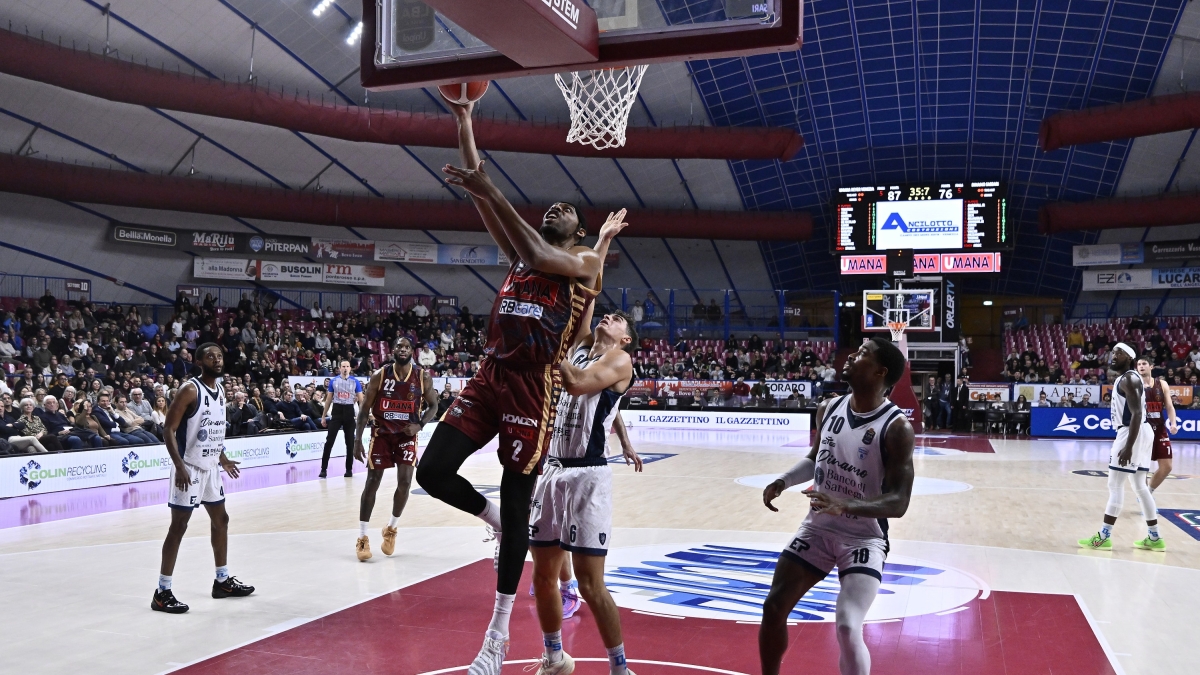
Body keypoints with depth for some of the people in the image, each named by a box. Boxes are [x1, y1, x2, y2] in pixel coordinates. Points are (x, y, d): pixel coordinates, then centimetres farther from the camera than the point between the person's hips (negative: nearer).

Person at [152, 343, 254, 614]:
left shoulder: (220, 389, 9)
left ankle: (223, 581, 29)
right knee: (179, 526, -6)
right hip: (189, 467, -9)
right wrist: (179, 467, -25)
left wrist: (222, 458, 20)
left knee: (221, 520, 16)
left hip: (211, 467, 9)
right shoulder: (190, 390, -16)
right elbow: (169, 430, -18)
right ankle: (162, 592, 1)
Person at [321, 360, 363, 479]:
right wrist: (324, 415, 9)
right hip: (336, 411, 0)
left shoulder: (355, 381, 2)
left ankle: (349, 469, 14)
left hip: (349, 412, 0)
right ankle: (324, 469, -2)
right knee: (329, 441, -6)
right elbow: (329, 399, 11)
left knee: (350, 442, 4)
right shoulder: (333, 381, 4)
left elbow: (361, 399, 3)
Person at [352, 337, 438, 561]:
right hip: (381, 433, -1)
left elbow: (433, 405, 4)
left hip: (406, 435, 1)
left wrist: (419, 425, -13)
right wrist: (357, 439, -8)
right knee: (372, 482, -2)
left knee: (405, 482, -8)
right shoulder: (379, 375, -9)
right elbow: (365, 408, -4)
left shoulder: (423, 377, -7)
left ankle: (391, 529, 16)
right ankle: (362, 538, 6)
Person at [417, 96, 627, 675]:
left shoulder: (586, 263, 0)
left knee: (517, 508, 2)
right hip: (491, 376, 6)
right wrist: (464, 121, 7)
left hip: (532, 389, -6)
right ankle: (494, 519, 25)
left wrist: (491, 191, -25)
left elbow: (540, 259, -22)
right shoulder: (521, 251, 18)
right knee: (432, 471, -7)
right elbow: (479, 194, 12)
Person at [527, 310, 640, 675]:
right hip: (553, 471, 7)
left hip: (587, 476, -7)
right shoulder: (581, 347, 17)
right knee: (543, 576, 13)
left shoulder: (619, 359, -6)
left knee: (590, 585, -7)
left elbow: (576, 384, -19)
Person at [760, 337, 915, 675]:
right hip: (817, 528, 6)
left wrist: (844, 505, -36)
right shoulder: (829, 408, -1)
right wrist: (783, 481, -2)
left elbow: (898, 502, -22)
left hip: (863, 538, -6)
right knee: (773, 609, 6)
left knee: (847, 628, -20)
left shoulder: (896, 427, -19)